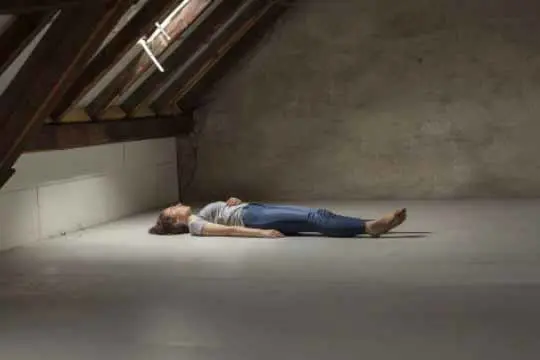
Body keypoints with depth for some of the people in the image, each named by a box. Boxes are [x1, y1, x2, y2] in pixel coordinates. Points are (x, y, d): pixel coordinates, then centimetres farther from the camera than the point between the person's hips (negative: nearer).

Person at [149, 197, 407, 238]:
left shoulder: (200, 214, 31)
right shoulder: (194, 224, 2)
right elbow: (227, 229, -13)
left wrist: (235, 201, 12)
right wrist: (261, 232, -24)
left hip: (254, 210, 8)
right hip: (251, 218, -8)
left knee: (317, 214, -12)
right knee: (313, 218, -25)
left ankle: (370, 225, -23)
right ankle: (369, 227, -35)